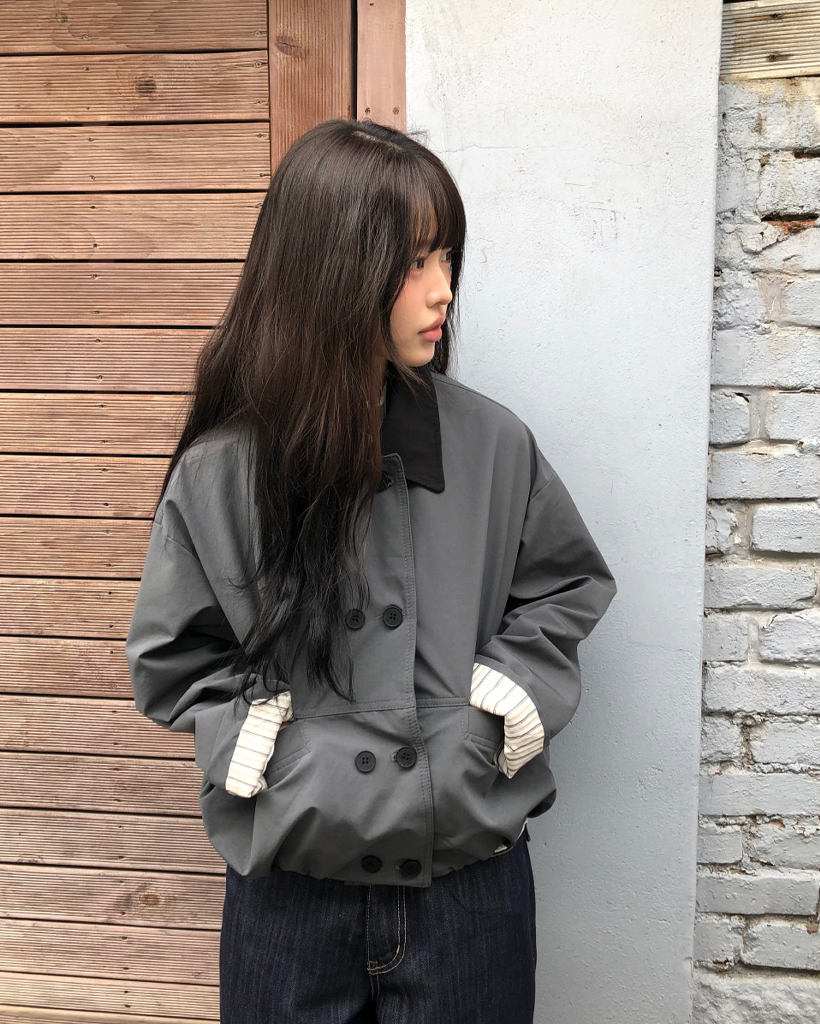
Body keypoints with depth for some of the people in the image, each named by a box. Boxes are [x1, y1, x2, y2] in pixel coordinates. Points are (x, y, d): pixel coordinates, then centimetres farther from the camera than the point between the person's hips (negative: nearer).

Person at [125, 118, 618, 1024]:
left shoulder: (492, 444, -5)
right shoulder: (220, 471, -8)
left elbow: (569, 583, 9)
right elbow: (169, 655, 5)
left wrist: (520, 678, -5)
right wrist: (242, 725, -9)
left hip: (471, 875, 1)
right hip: (289, 887, 0)